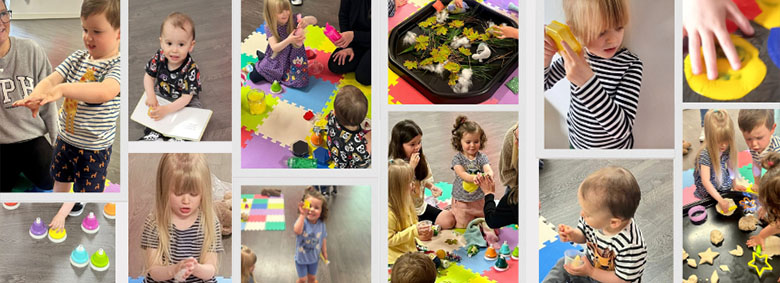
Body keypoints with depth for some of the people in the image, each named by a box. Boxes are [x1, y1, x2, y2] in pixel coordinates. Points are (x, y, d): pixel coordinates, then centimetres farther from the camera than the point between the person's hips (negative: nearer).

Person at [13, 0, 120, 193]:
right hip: (65, 139, 7)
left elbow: (105, 91, -41)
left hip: (93, 149, -6)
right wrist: (35, 96, -33)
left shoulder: (117, 65, -21)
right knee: (60, 184, 27)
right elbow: (52, 79, -11)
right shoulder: (78, 57, -1)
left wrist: (63, 89, -51)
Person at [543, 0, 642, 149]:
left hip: (614, 147, -4)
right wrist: (544, 62, -21)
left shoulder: (630, 65, -26)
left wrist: (588, 81, -45)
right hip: (576, 142, 4)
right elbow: (543, 85, 2)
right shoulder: (574, 55, -12)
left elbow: (622, 129, -34)